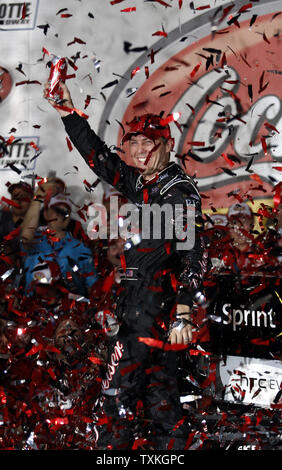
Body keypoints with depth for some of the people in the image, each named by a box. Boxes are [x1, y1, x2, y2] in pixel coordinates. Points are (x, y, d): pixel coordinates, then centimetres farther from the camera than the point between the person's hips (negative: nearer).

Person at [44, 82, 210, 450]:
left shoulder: (179, 189, -11)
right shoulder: (139, 182, 12)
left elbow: (194, 254, -17)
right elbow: (97, 155, 18)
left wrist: (183, 315, -23)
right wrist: (68, 111, 11)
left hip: (155, 304, -8)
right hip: (138, 300, 8)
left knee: (119, 389, -7)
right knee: (157, 388, 13)